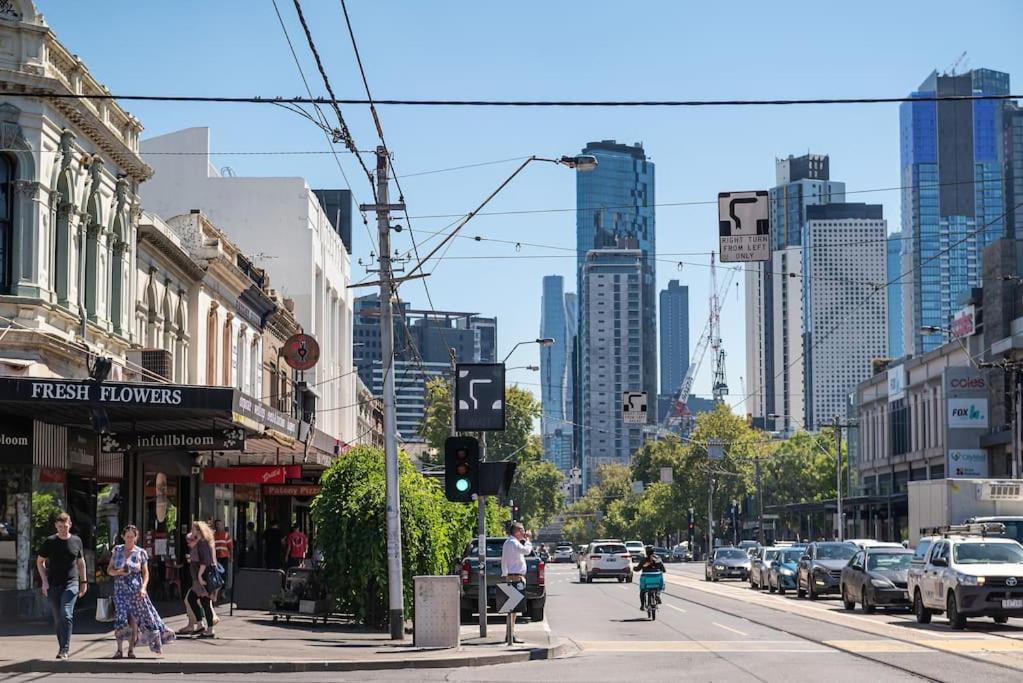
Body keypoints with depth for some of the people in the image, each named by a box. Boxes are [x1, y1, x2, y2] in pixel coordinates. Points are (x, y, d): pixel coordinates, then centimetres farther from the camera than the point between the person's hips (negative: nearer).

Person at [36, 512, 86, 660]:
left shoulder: (76, 541, 5)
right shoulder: (50, 542, 1)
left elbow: (81, 562, 16)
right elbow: (40, 562, 8)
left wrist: (83, 582, 13)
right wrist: (44, 581, -3)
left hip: (71, 584, -1)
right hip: (53, 585, 1)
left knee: (66, 615, -17)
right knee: (58, 619, 7)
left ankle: (65, 649, -16)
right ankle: (63, 648, 18)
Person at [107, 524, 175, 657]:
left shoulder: (141, 553, 2)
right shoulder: (117, 550, 7)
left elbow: (146, 573, 3)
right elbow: (109, 570, 11)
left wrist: (143, 588, -11)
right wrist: (118, 572, -11)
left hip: (135, 589, -1)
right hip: (120, 589, 1)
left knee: (134, 619, -1)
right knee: (121, 618, -9)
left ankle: (131, 649, 9)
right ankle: (119, 649, -3)